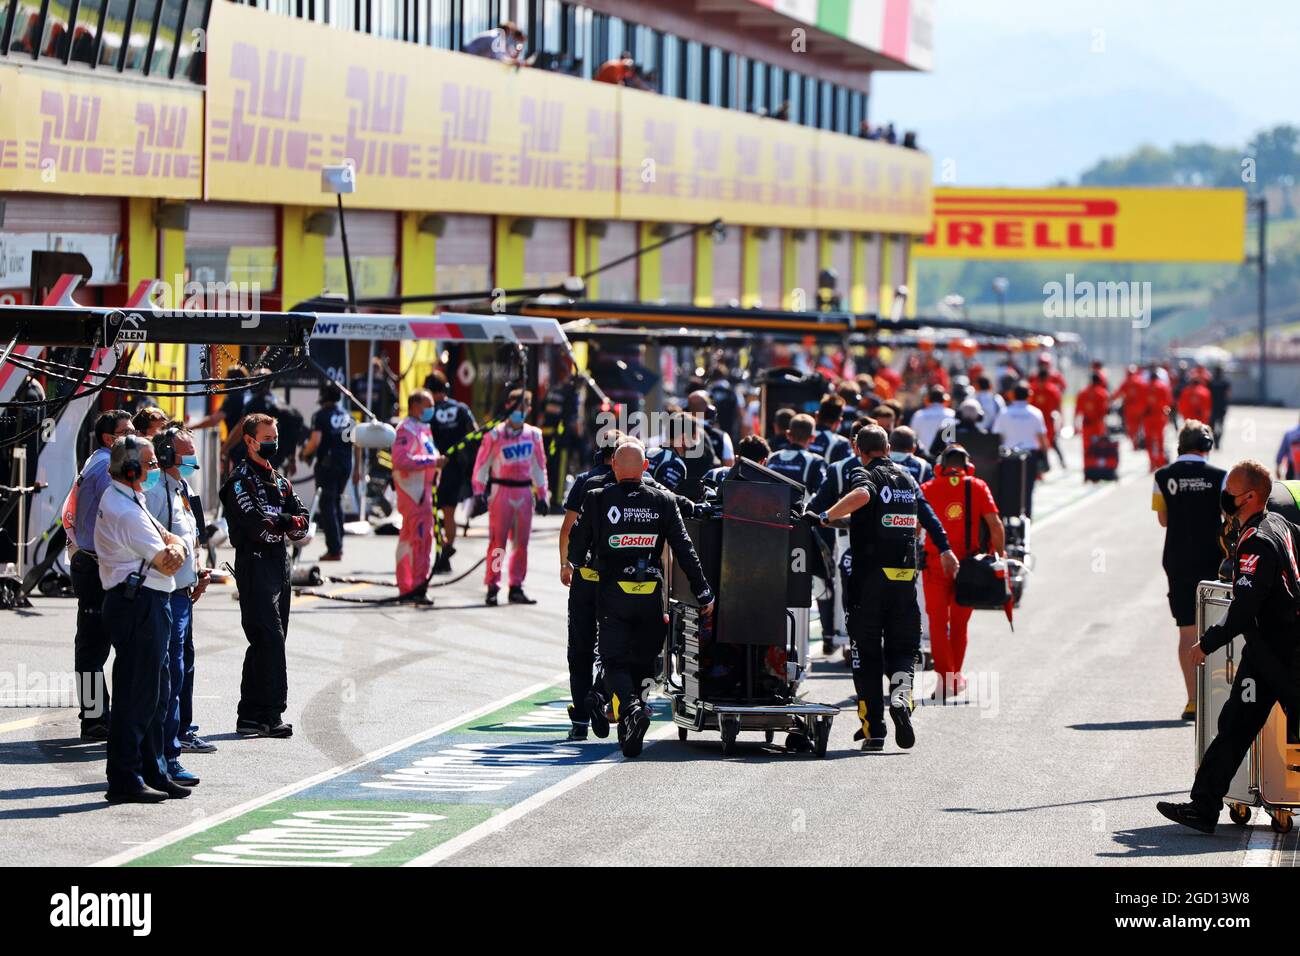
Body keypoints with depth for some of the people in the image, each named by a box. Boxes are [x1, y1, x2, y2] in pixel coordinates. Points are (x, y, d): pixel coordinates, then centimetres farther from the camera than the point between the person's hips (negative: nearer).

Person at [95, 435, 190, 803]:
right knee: (136, 693, -8)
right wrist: (171, 552, 7)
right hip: (140, 603, -11)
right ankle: (124, 780, -6)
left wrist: (174, 547, -9)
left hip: (147, 605, 11)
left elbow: (173, 541, 14)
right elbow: (166, 564, -15)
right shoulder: (126, 511, -16)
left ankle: (153, 773, 21)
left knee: (156, 693, 15)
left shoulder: (121, 500, 17)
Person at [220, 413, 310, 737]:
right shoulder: (240, 480, -6)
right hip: (254, 565, -8)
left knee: (266, 643, 9)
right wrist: (287, 522, -3)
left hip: (280, 564, 8)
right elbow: (258, 525, -19)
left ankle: (252, 716, 13)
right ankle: (271, 714, -18)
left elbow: (302, 523, 9)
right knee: (270, 639, -15)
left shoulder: (280, 481, 20)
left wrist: (279, 522, -11)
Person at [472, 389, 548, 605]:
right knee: (498, 541, -7)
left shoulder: (533, 434, 10)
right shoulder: (495, 435, -3)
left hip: (524, 493, 4)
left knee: (521, 543, 5)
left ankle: (516, 588, 12)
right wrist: (479, 494, -8)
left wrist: (541, 495, 16)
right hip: (501, 490, -4)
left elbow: (539, 466, 18)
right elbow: (482, 465, -2)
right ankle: (492, 588, -4)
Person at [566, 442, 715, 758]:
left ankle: (630, 706, -26)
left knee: (615, 660, 0)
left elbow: (577, 539, 4)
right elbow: (684, 550, -1)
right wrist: (704, 593, 4)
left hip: (613, 594, -2)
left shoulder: (597, 500, -4)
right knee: (643, 659, 15)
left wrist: (572, 564, 28)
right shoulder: (663, 501, 1)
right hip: (651, 595, 2)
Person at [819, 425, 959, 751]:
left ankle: (873, 729, 0)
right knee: (902, 647, 11)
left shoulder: (864, 476, -4)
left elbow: (861, 495, -29)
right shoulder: (908, 479, 14)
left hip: (869, 577, -4)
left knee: (866, 652, 4)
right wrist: (946, 550, 45)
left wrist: (826, 517, -19)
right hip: (905, 577, 4)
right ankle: (901, 695, -20)